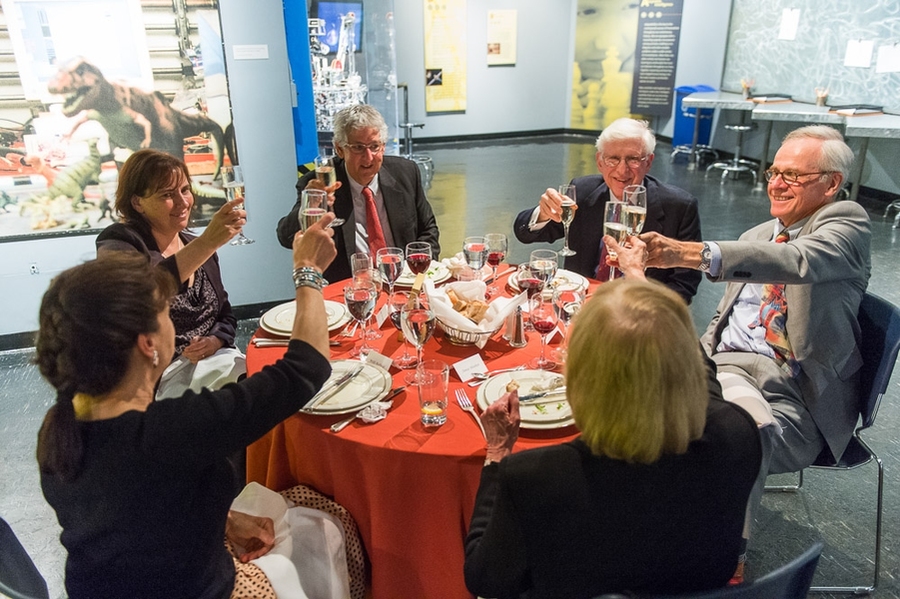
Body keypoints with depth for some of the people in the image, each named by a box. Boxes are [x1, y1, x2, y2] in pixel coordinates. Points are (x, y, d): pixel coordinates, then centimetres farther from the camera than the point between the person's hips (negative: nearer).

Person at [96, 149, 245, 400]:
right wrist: (208, 243, -39)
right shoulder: (119, 242, -8)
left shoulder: (198, 246, 11)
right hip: (154, 377, -6)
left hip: (212, 361, 6)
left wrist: (216, 341, -6)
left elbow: (226, 314, 16)